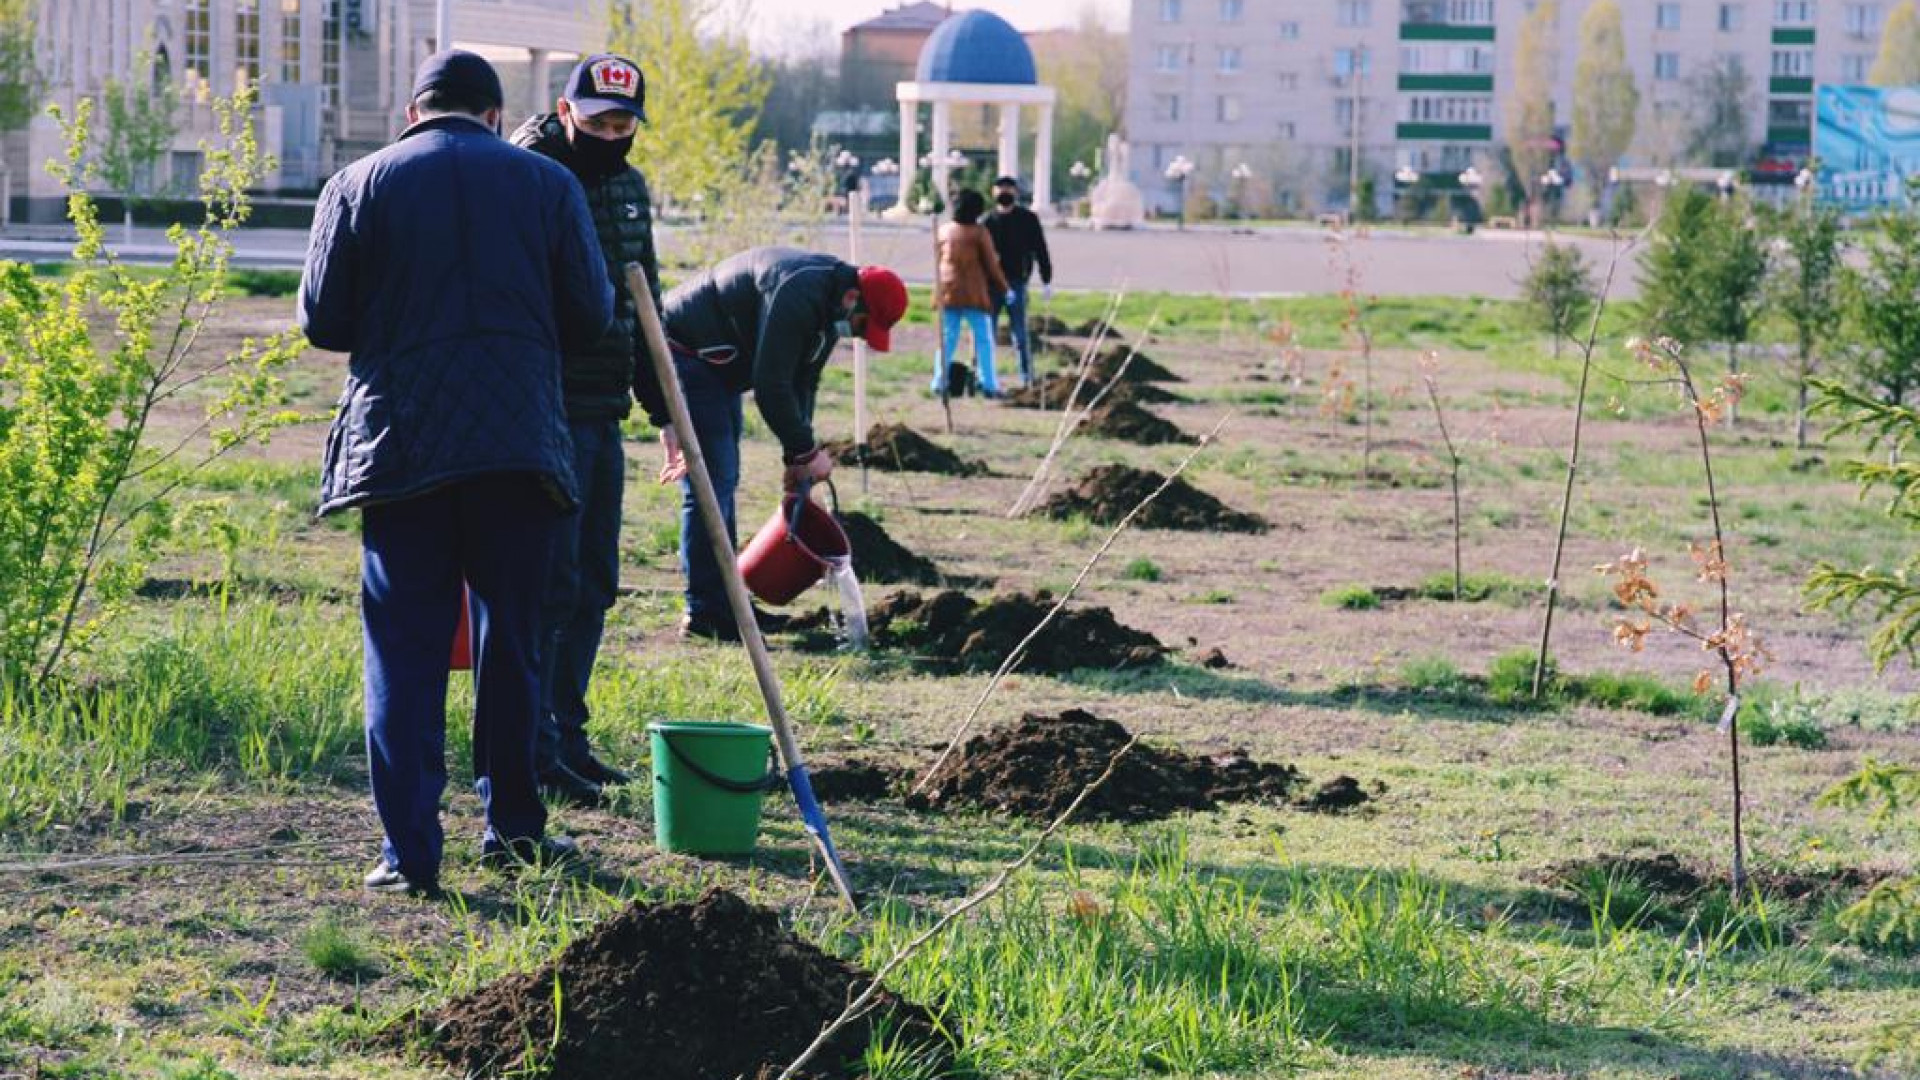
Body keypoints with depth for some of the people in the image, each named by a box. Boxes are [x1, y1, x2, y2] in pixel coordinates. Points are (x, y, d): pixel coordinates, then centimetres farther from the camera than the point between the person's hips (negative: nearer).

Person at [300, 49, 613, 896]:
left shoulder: (358, 186, 3)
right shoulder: (547, 184, 5)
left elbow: (320, 321, 3)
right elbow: (590, 315, 5)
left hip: (399, 444, -1)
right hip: (518, 446, 1)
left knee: (405, 650, 0)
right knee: (510, 642, 13)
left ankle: (409, 850, -6)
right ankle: (513, 828, 20)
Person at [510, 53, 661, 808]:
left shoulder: (629, 187, 14)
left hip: (604, 412, 8)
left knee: (592, 583, 12)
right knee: (551, 579, -8)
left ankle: (566, 736, 20)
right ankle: (532, 749, -3)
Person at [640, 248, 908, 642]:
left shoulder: (828, 305, 5)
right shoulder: (796, 295, -28)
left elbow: (802, 383, 11)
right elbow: (771, 387, -28)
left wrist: (798, 456, 4)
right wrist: (805, 451, -19)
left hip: (718, 365, 11)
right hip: (685, 353, -11)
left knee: (722, 480, 13)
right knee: (711, 482, -13)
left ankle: (723, 601, 20)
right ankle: (706, 614, -12)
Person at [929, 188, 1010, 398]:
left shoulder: (944, 231, 6)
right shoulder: (979, 232, -8)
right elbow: (991, 264, -5)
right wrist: (1004, 287, 7)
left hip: (948, 292, 4)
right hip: (974, 293, -4)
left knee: (947, 339, 10)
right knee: (983, 339, 3)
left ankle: (939, 383, 5)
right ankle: (988, 384, -2)